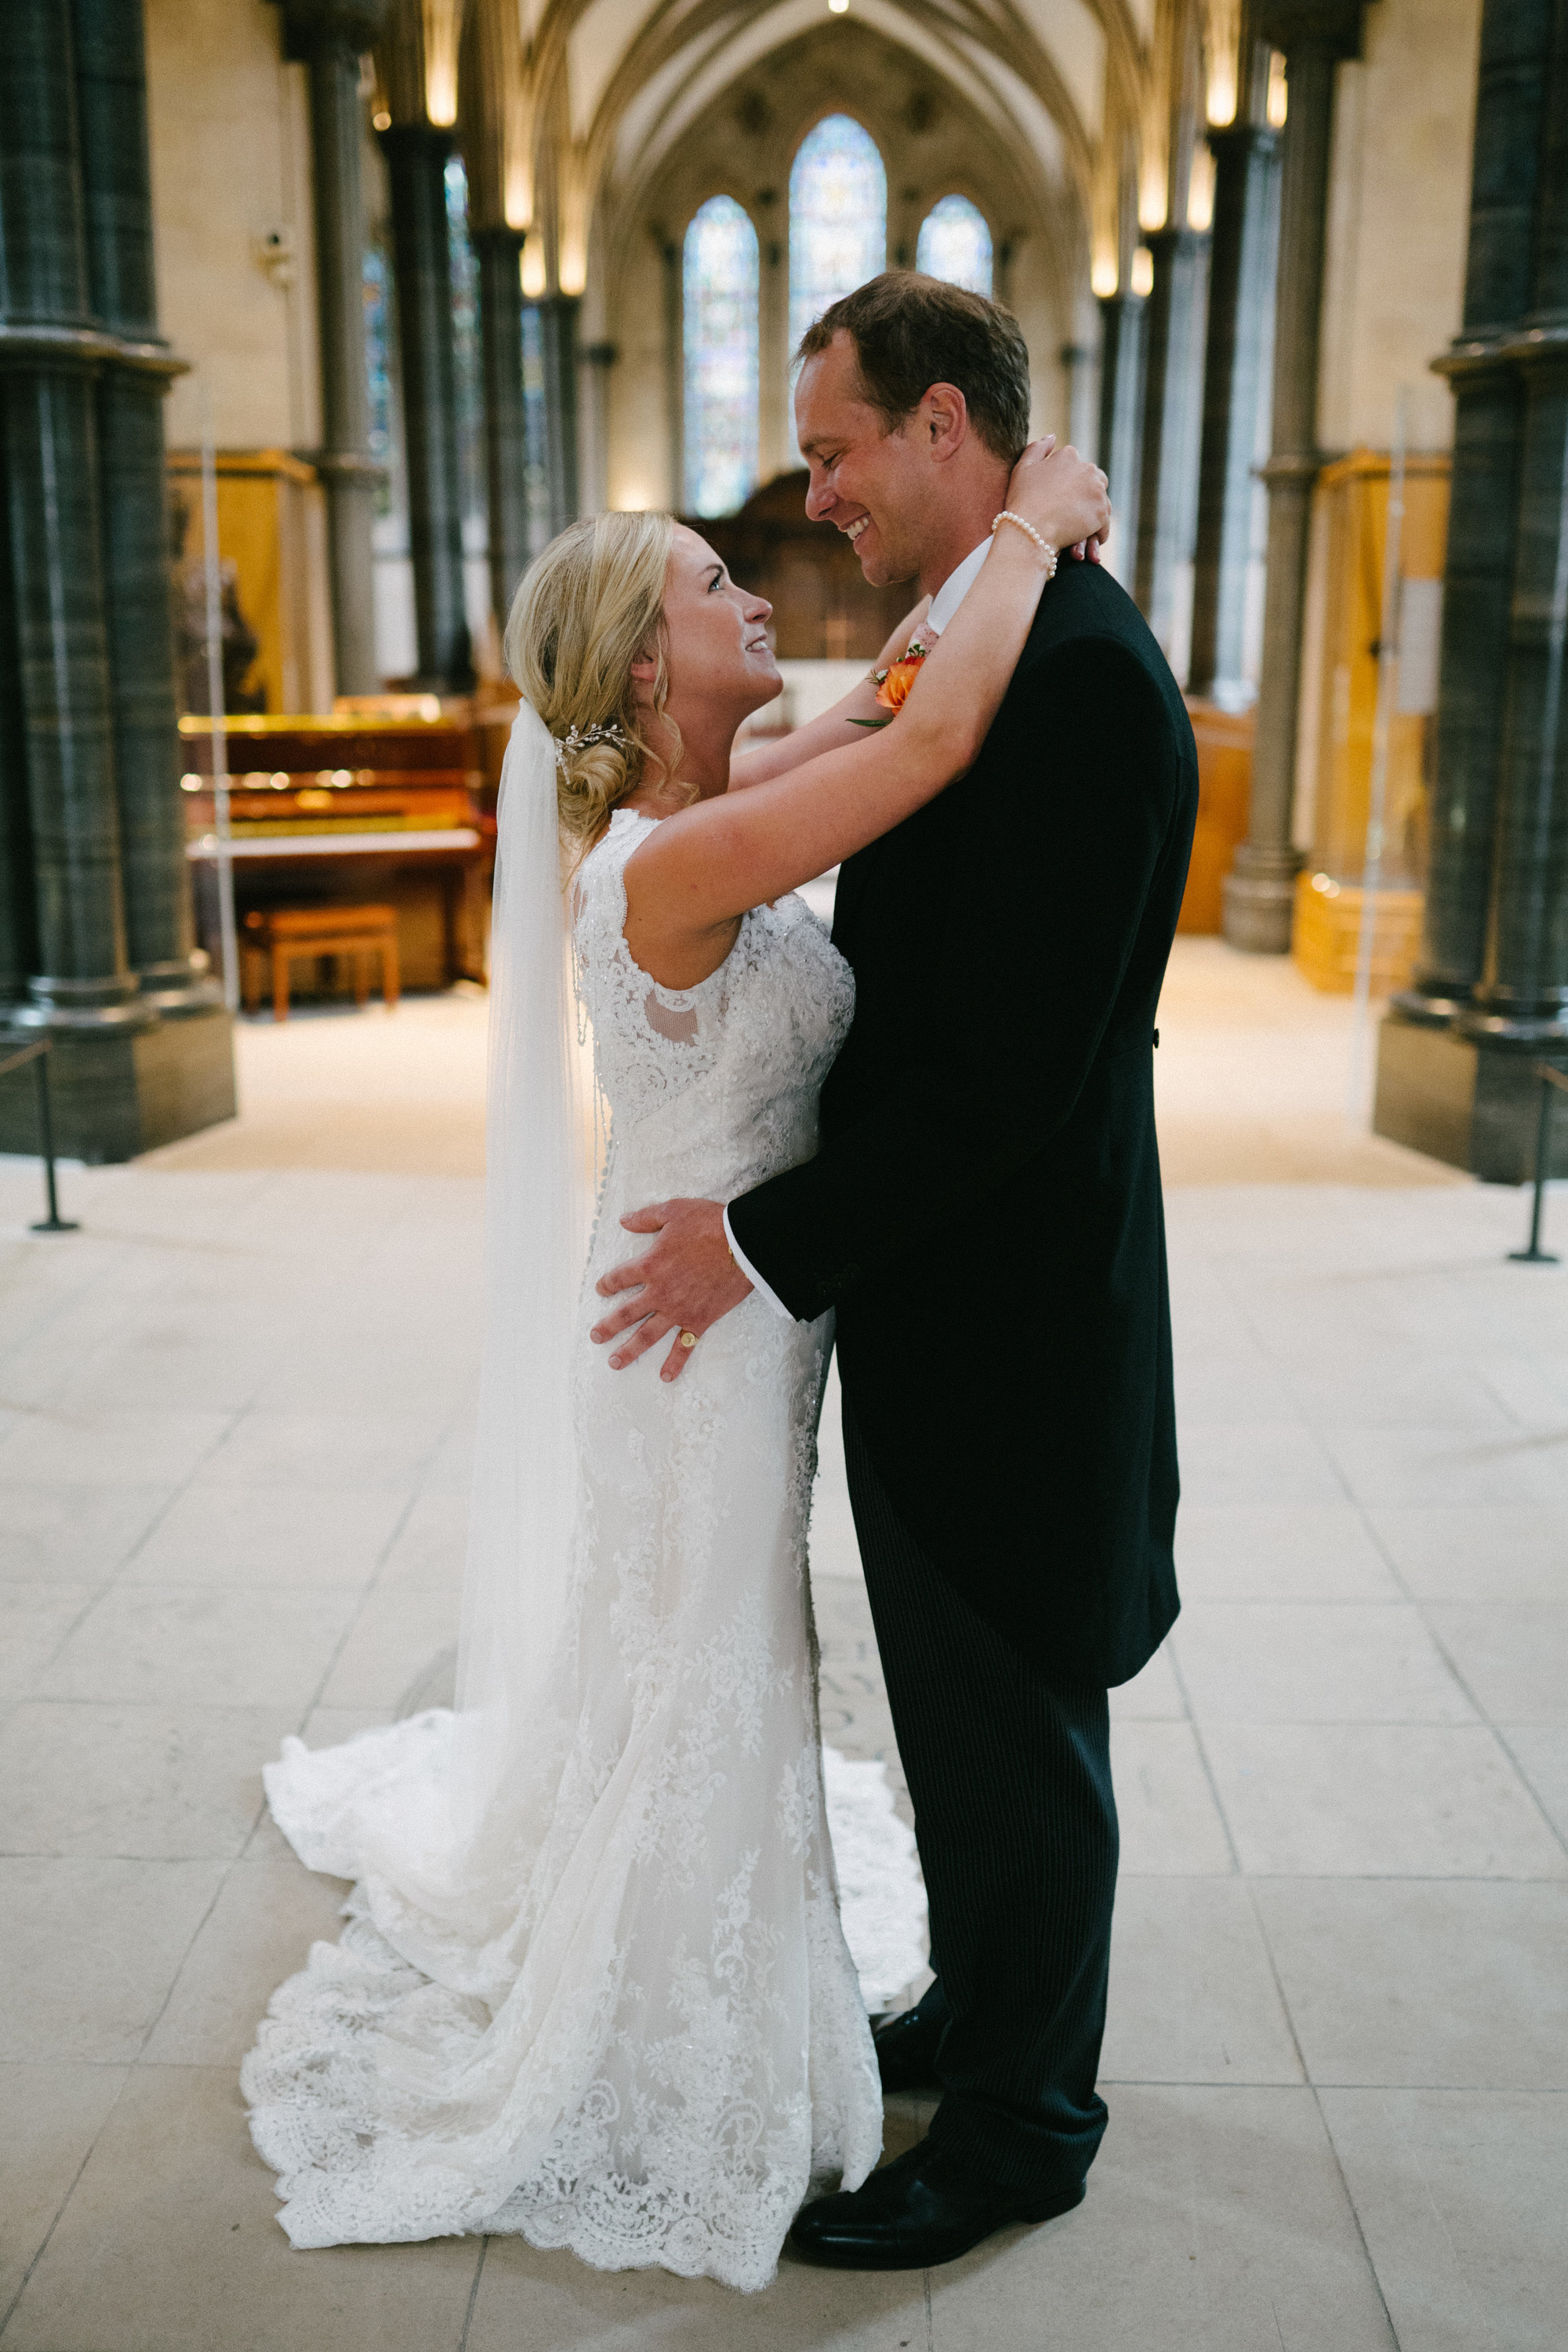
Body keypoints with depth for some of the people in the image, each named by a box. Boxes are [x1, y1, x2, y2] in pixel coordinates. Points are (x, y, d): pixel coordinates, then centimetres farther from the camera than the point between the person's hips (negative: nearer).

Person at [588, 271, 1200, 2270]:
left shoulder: (1077, 675, -23)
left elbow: (1013, 1066, -27)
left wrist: (771, 1244, -20)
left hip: (1010, 1328, -9)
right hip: (933, 1300, 9)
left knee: (1014, 1742, 10)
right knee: (956, 1712, 24)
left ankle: (1025, 2123, 32)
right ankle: (981, 2009, 46)